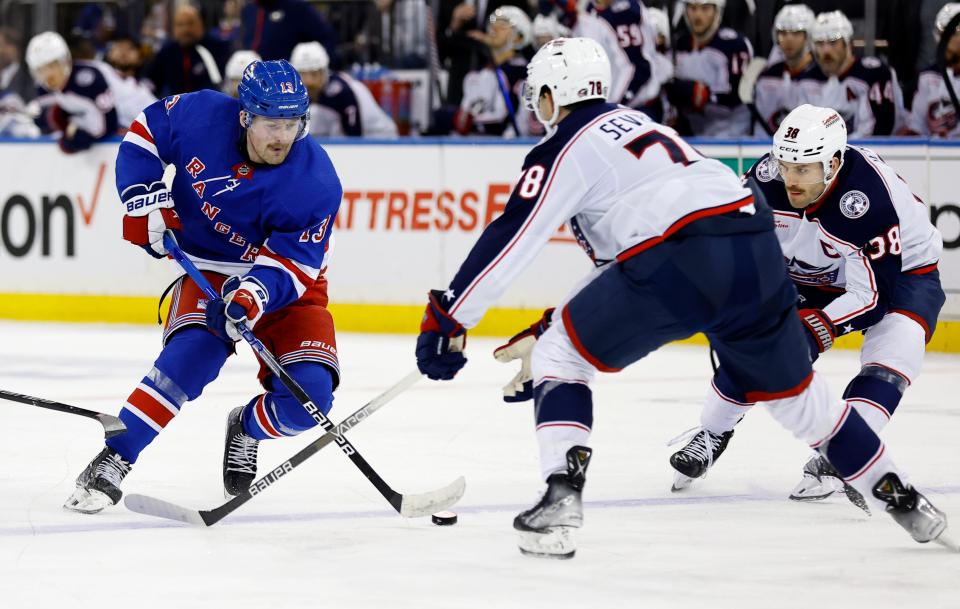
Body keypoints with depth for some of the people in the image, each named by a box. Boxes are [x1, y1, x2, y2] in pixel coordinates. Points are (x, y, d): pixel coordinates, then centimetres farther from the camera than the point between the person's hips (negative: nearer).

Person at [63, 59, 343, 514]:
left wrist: (256, 293, -44)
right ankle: (112, 462, -25)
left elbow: (292, 263, -24)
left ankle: (246, 429, 18)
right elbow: (146, 131, 0)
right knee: (192, 353, -29)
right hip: (208, 269, 0)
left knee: (308, 396, -17)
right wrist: (144, 197, -11)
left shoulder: (316, 184, -25)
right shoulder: (202, 116, -19)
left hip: (287, 285, 0)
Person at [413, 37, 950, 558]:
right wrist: (553, 324, 37)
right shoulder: (635, 124, 33)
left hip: (679, 257, -8)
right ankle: (900, 498, 31)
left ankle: (562, 500, -9)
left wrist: (446, 319, 3)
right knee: (792, 389, 26)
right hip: (757, 249, 8)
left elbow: (508, 243, -1)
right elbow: (615, 267, 37)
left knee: (559, 355, 7)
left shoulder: (563, 151, 8)